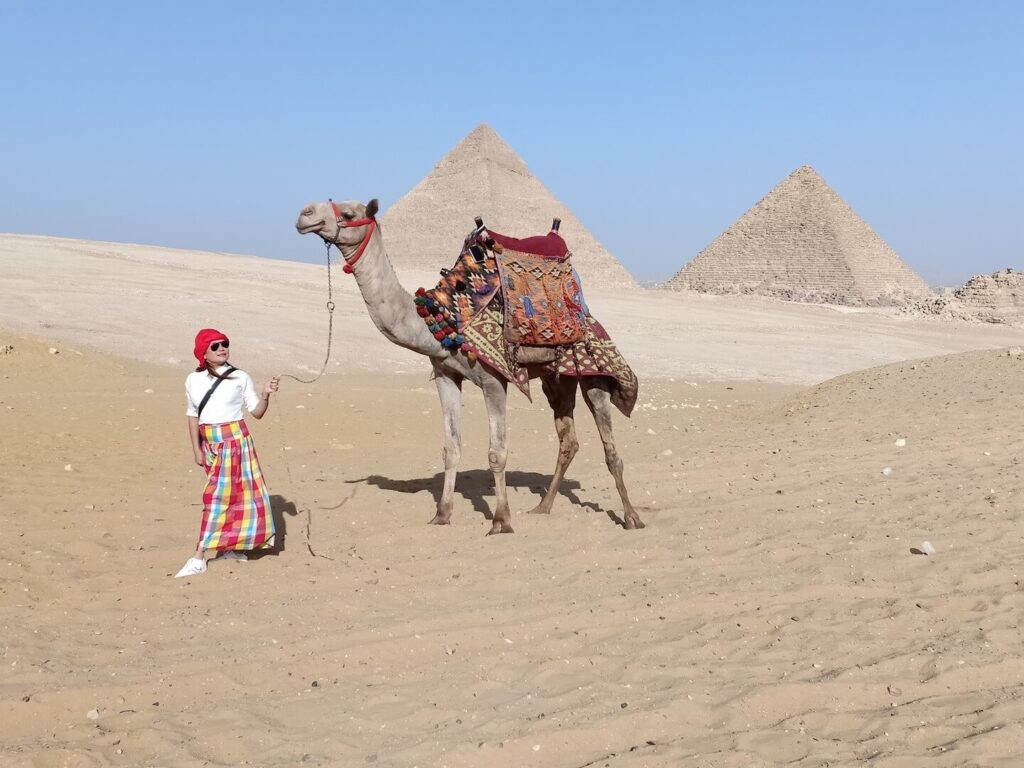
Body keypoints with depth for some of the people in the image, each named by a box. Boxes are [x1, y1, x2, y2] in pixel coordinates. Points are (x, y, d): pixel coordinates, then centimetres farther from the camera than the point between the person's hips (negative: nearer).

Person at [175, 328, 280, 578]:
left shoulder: (240, 378, -2)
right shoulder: (193, 380, 5)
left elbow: (256, 412, 1)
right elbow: (193, 416, 10)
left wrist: (265, 395, -17)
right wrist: (196, 450, 6)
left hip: (235, 440, -3)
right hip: (210, 443, 3)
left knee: (218, 496, -7)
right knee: (230, 493, 9)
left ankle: (199, 558, -7)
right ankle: (232, 547, 21)